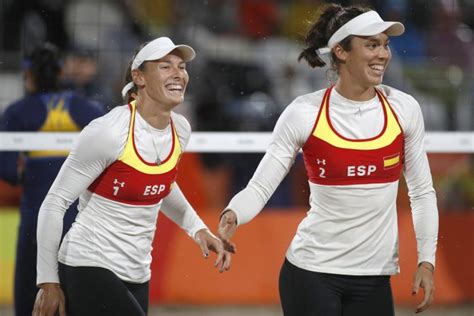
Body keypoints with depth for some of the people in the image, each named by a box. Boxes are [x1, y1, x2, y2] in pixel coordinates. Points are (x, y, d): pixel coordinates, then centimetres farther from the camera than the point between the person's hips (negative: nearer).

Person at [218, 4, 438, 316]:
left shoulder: (403, 109, 0)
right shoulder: (304, 113, -8)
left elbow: (422, 192, 8)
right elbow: (260, 187, -7)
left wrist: (427, 261, 0)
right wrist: (232, 215, -28)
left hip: (375, 278, 3)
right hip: (311, 273, -3)